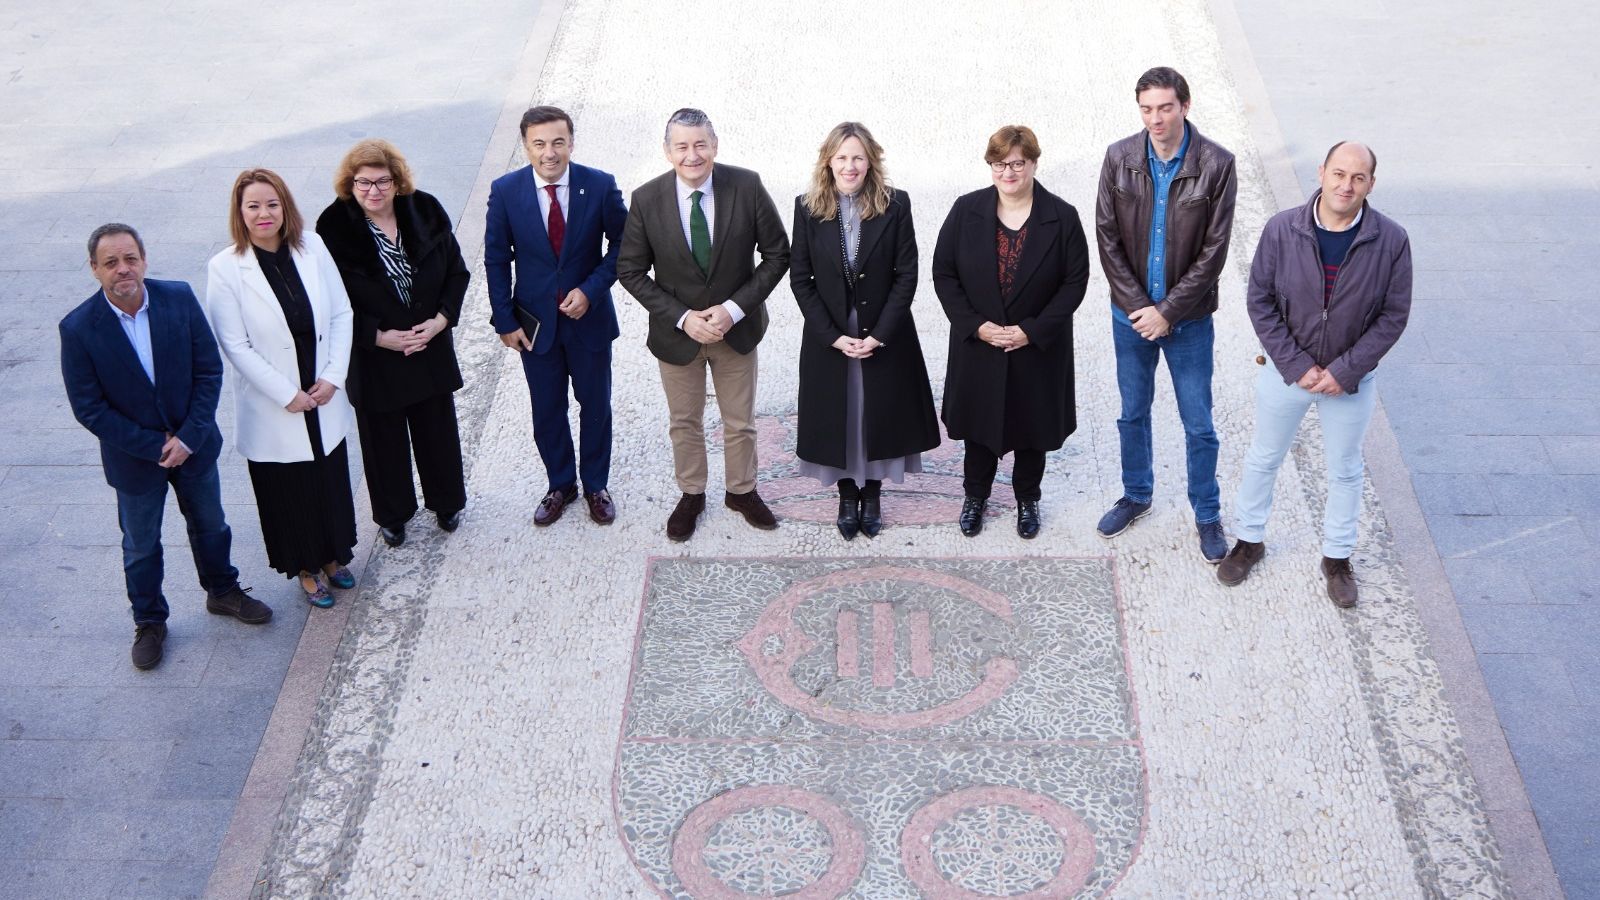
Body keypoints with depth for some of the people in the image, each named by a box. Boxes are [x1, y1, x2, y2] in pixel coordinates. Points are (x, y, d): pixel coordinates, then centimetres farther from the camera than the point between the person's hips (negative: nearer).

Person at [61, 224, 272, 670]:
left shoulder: (179, 298, -16)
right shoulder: (79, 328, -21)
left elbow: (209, 370, -10)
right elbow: (89, 409, -17)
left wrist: (189, 438, -17)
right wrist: (154, 448, -18)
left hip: (193, 444, 2)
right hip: (133, 457, -2)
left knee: (210, 524, 23)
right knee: (141, 546, 16)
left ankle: (223, 591, 48)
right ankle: (148, 621, 38)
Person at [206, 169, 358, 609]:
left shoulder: (312, 247, -5)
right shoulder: (225, 268, -14)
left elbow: (341, 314, -1)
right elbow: (235, 345, -14)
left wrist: (333, 377, -10)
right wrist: (287, 395, -16)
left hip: (324, 400, 3)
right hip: (273, 409, -3)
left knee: (331, 482, 19)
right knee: (289, 493, 12)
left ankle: (334, 555, 42)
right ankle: (307, 569, 34)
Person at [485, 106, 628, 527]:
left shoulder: (600, 186, -14)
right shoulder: (505, 191, -11)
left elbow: (621, 245, -4)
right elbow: (496, 260, -4)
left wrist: (591, 290, -16)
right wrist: (505, 321, -6)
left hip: (589, 317, 0)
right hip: (535, 322, 0)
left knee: (595, 406, 15)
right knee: (547, 411, 14)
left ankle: (596, 485, 34)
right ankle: (560, 485, 35)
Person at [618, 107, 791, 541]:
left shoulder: (747, 186, -18)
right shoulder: (646, 199, -17)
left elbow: (777, 253, -10)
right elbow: (630, 271, -9)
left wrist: (735, 308, -19)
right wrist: (682, 317, -19)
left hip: (737, 327, 0)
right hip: (676, 330, 0)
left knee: (740, 422, 17)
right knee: (685, 422, 19)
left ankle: (742, 491, 41)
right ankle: (691, 495, 40)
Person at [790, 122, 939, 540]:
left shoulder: (895, 205, -8)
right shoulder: (808, 207, -5)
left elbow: (906, 275, -7)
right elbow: (800, 278, -4)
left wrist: (879, 334, -13)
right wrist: (834, 336, -11)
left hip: (885, 338, 0)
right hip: (828, 339, 1)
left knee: (880, 416, 10)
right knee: (837, 418, 10)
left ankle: (872, 493, 29)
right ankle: (847, 495, 28)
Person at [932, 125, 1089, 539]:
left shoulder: (1062, 217, -10)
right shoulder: (966, 210, -6)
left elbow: (1076, 280, -8)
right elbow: (944, 273, -2)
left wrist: (1032, 330, -15)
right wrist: (975, 325, -13)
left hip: (1039, 348, -1)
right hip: (978, 345, 1)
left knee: (1032, 426, 13)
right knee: (979, 424, 13)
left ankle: (1027, 499, 34)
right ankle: (975, 496, 35)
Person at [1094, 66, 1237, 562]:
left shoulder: (1216, 164, -14)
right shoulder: (1120, 157, -7)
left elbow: (1213, 251, -13)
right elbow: (1107, 238, -4)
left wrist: (1168, 311, -15)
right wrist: (1138, 305, -11)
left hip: (1188, 317, -2)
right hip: (1130, 313, 2)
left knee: (1199, 425, 8)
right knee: (1132, 413, 18)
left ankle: (1207, 515, 26)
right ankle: (1136, 495, 39)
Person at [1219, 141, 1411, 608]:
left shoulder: (1391, 241, -16)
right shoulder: (1282, 229, -16)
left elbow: (1393, 316, -10)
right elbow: (1260, 302, -10)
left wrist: (1344, 371, -16)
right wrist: (1297, 365, -15)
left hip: (1351, 379, 0)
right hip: (1286, 370, 0)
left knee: (1344, 470, 17)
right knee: (1263, 459, 17)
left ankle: (1337, 557, 35)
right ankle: (1249, 539, 38)